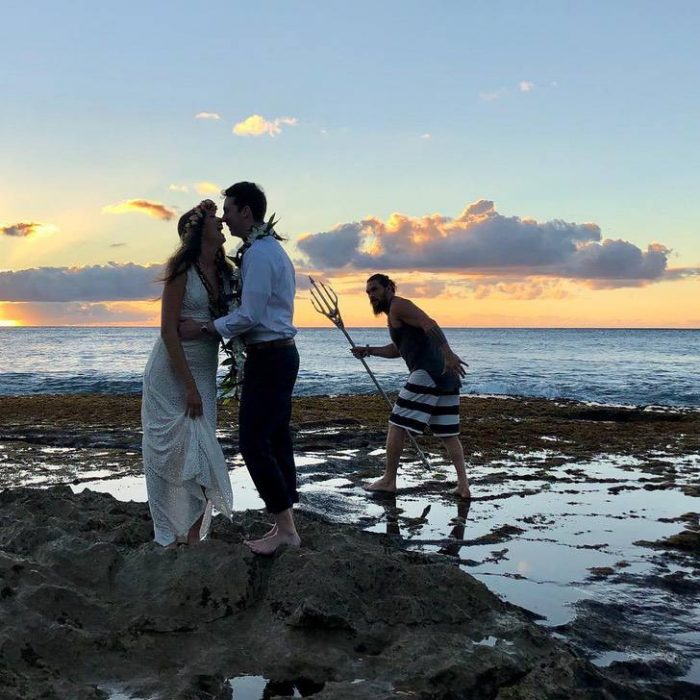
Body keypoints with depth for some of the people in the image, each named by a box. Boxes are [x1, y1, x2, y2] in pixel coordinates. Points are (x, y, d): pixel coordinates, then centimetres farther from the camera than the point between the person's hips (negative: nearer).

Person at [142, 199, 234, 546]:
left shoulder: (223, 271, 5)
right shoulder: (182, 270, -13)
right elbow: (168, 330, -16)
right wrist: (189, 387, -19)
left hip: (203, 374, 6)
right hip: (172, 373, -6)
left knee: (200, 451, 5)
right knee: (174, 451, 0)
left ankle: (193, 534, 13)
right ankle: (173, 537, 10)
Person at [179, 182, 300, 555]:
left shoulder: (258, 253, -16)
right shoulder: (271, 248, 18)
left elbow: (249, 315, -20)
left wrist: (203, 329, -12)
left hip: (268, 358, -11)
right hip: (281, 354, 11)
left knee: (253, 442, -6)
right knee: (276, 440, 12)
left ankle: (284, 527, 0)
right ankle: (286, 526, 18)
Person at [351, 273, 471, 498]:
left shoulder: (398, 306, -2)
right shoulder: (395, 312, 28)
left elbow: (429, 325, -18)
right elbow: (396, 349, 40)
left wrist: (448, 353, -30)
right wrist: (368, 351, 29)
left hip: (427, 373, -10)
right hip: (446, 376, 10)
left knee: (397, 425, 0)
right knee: (448, 433, 10)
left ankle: (388, 480, 6)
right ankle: (463, 484, 2)